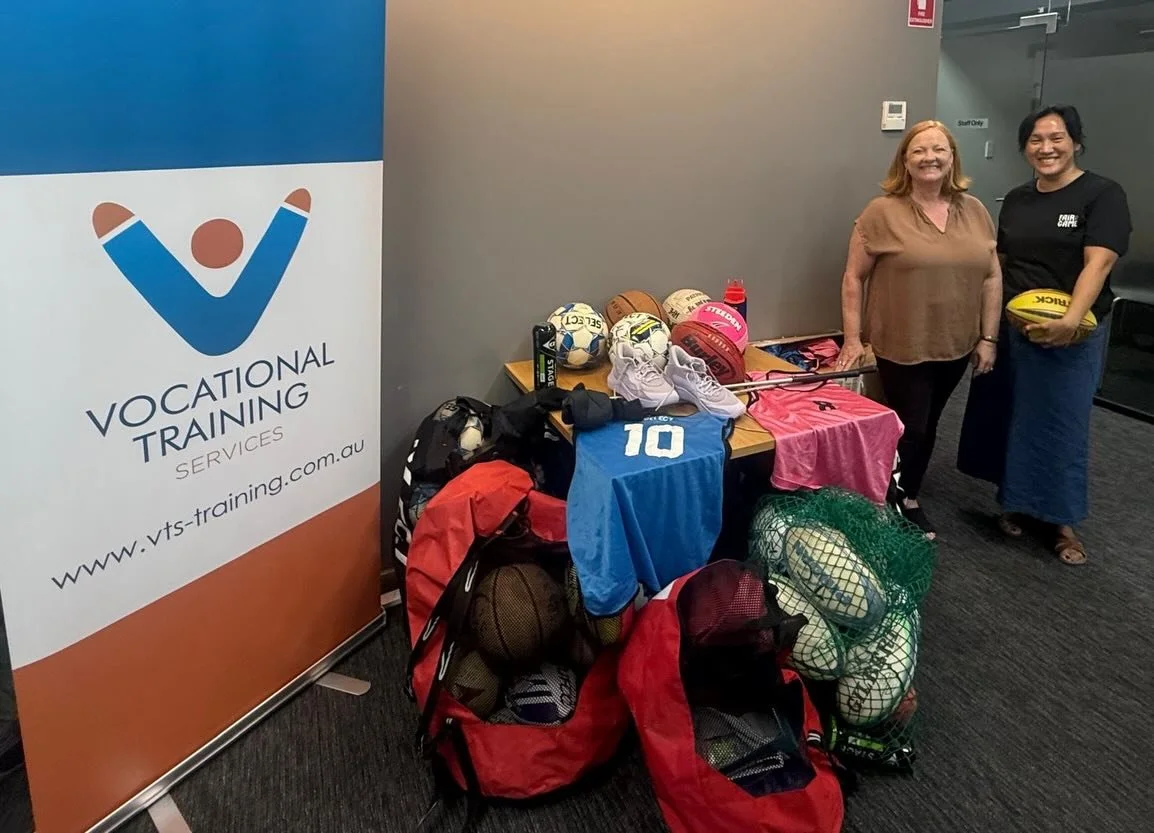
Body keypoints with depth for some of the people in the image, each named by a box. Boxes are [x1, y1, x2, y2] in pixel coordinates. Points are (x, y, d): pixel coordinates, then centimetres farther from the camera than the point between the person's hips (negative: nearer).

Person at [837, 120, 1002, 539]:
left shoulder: (975, 211, 4)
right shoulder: (882, 211, -9)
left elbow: (991, 276, 7)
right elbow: (854, 276, -7)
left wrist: (988, 337, 2)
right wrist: (852, 338, -10)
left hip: (956, 346, 4)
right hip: (902, 346, -4)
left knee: (927, 425, 16)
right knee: (909, 428, 3)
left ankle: (910, 497, 34)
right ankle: (900, 505, 23)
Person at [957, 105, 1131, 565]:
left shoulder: (1102, 194, -7)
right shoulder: (1016, 199, 10)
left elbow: (1099, 262, -19)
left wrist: (1070, 320, -32)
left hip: (1071, 335, -5)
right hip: (1010, 330, 5)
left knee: (1061, 424, 3)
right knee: (1008, 418, 10)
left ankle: (1062, 519, 17)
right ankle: (1013, 501, 28)